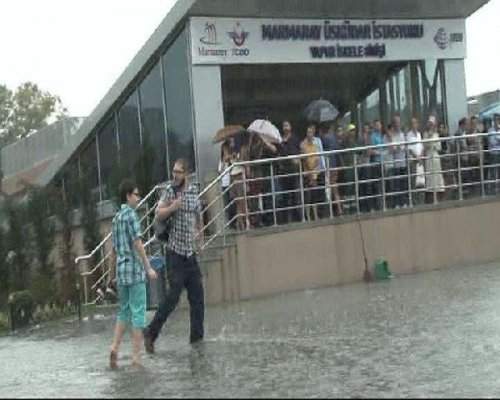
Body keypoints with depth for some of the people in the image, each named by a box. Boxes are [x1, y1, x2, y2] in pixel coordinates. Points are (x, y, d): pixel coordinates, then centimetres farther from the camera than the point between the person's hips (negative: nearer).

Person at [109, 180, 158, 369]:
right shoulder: (131, 214, -7)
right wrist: (148, 268, -14)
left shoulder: (116, 218, 15)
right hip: (135, 270, -7)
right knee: (138, 313, -4)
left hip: (121, 271, 7)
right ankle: (136, 357, -5)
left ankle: (115, 347, 1)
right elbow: (137, 243, -14)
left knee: (123, 311, 16)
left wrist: (113, 272, 26)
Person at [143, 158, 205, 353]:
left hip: (190, 252, 6)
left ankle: (197, 338, 15)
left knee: (197, 297, 7)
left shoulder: (194, 191, 8)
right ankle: (151, 333, -3)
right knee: (173, 296, -11)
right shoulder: (170, 190, -6)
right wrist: (172, 207, -26)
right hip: (176, 252, -6)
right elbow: (158, 214, -11)